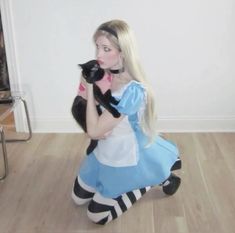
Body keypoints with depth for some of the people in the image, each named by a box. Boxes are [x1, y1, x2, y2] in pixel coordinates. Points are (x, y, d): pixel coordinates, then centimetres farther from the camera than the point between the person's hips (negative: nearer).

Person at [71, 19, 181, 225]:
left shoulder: (133, 90, -33)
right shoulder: (103, 74, -9)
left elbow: (94, 130, -28)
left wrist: (91, 89, -24)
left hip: (124, 163, -7)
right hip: (104, 153, 7)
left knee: (97, 215, 8)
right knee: (79, 198, 23)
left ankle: (155, 178, 13)